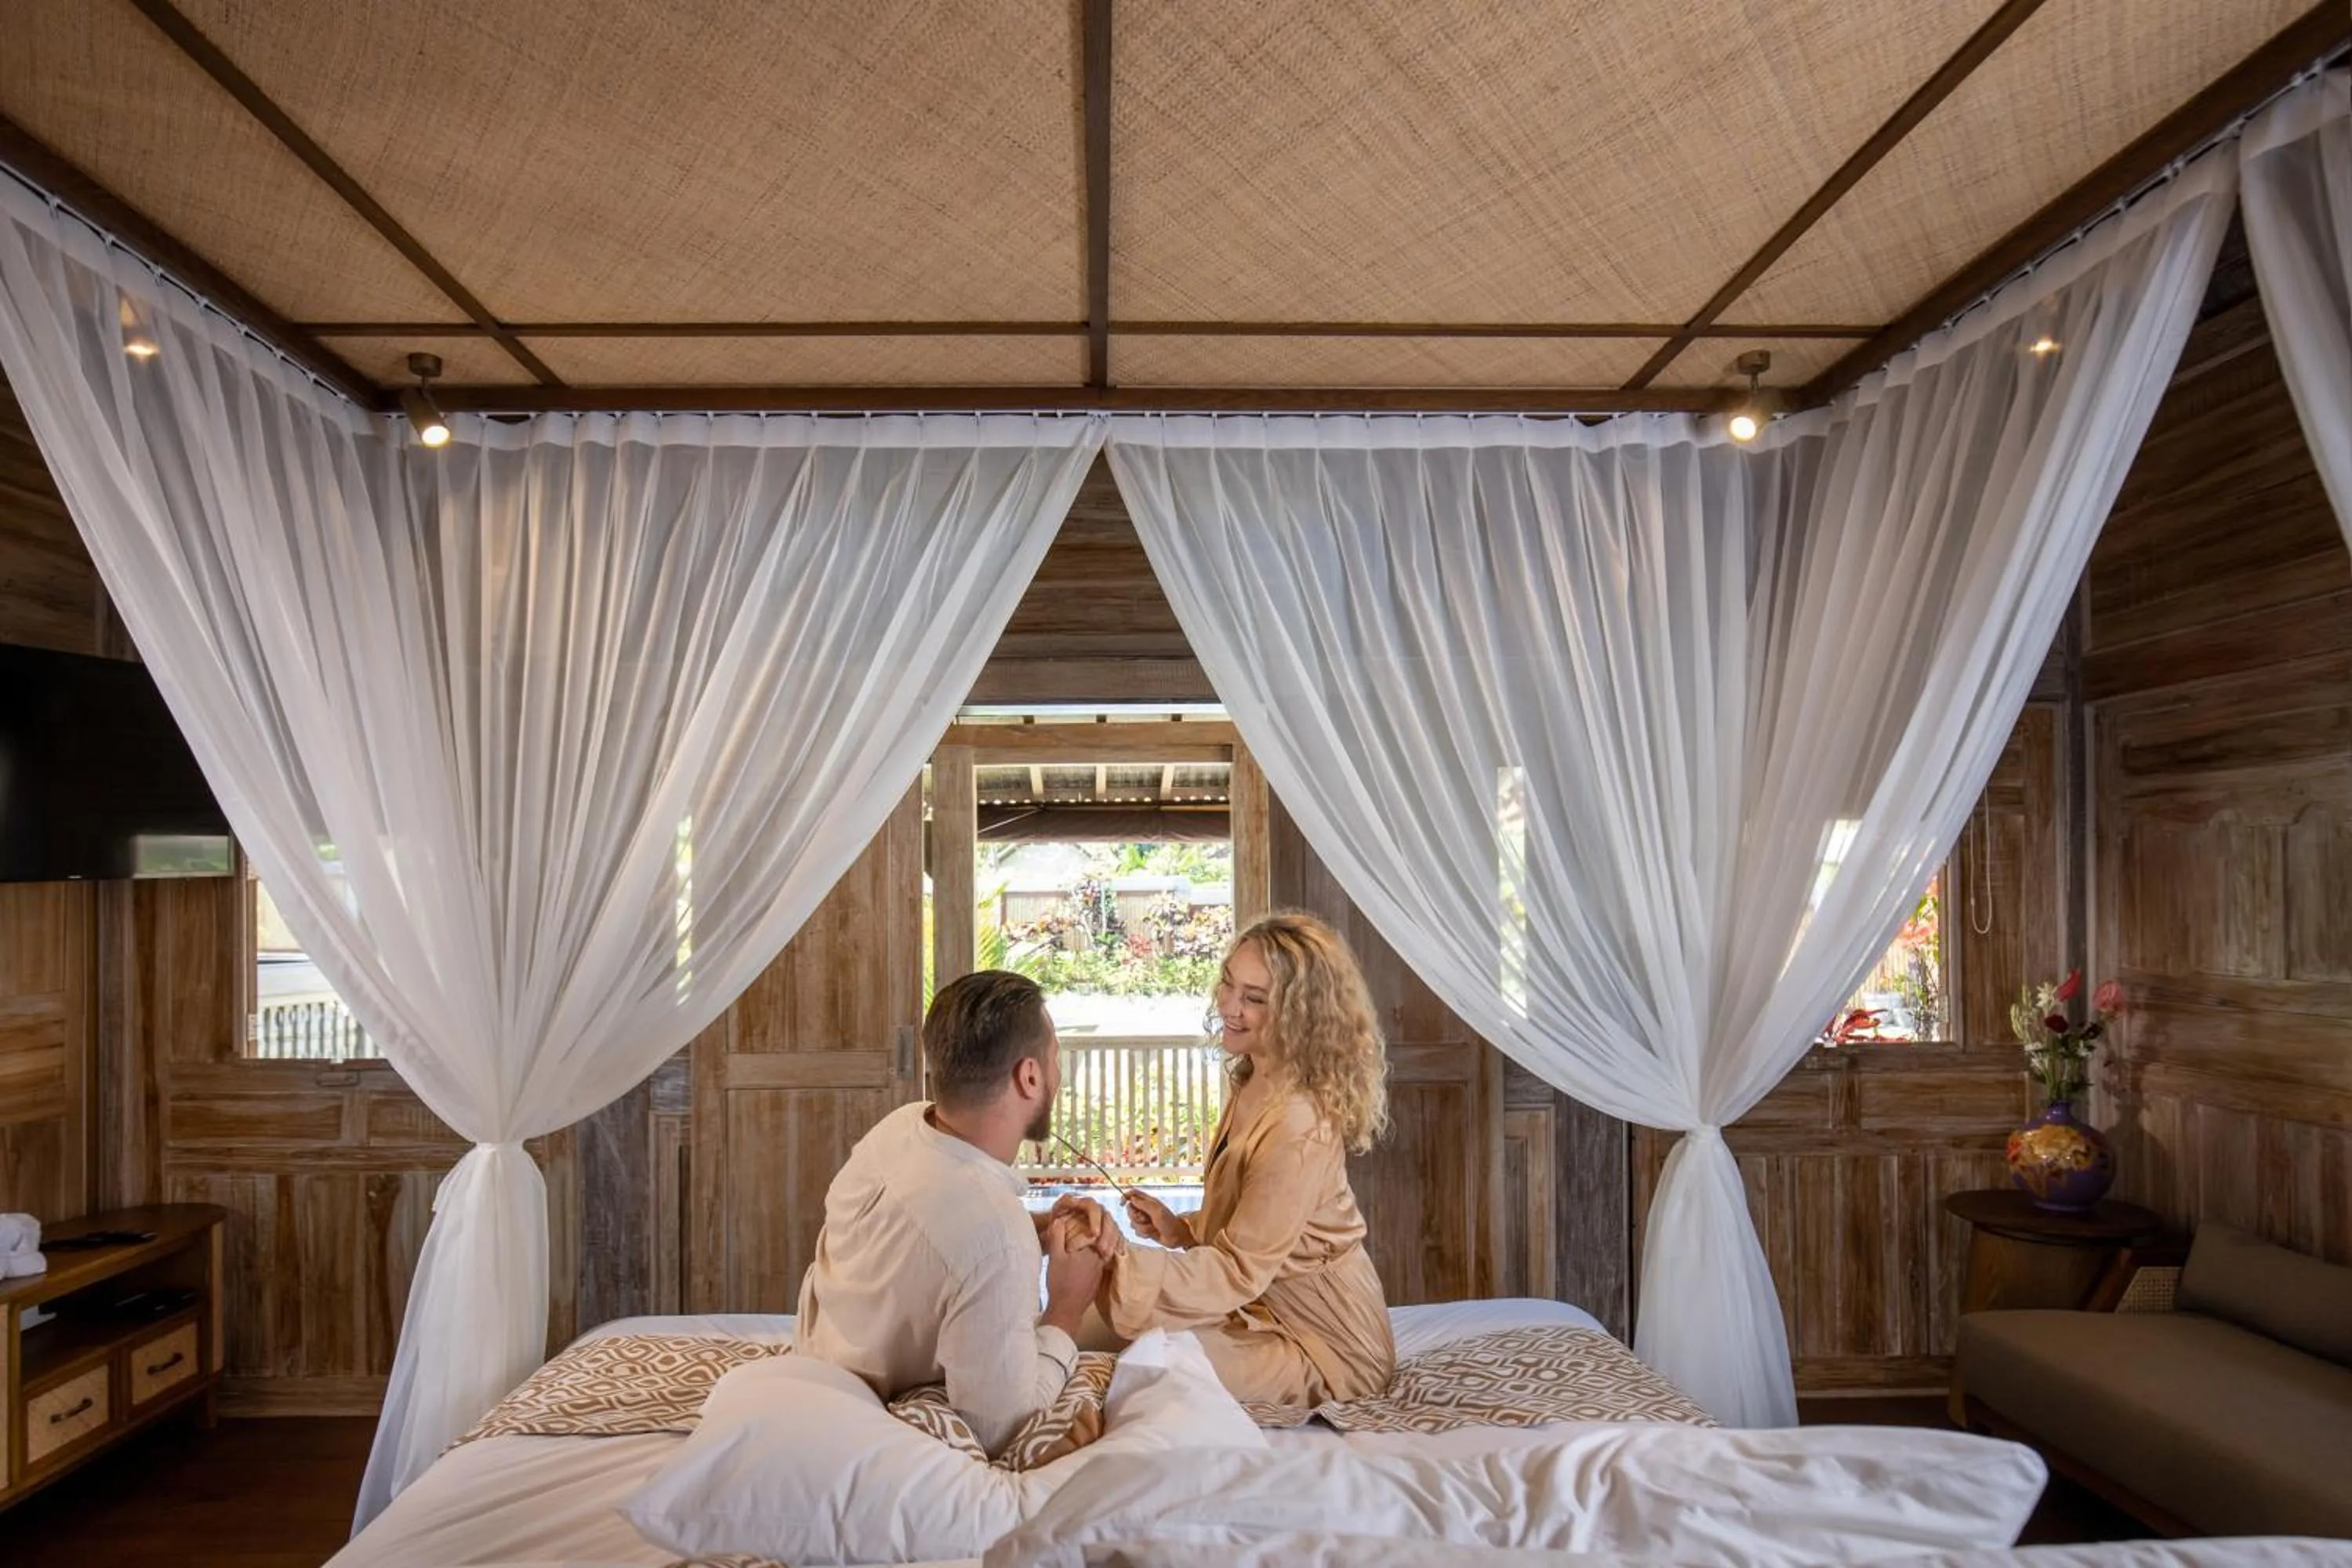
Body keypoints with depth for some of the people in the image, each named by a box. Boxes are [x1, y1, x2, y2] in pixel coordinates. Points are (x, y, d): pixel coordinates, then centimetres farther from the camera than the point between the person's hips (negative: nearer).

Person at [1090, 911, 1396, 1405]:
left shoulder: (1299, 1127, -27)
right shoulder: (1253, 1087, 2)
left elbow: (1239, 1271, -25)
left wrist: (1122, 1261, -34)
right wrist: (1178, 1229, -3)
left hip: (1327, 1350, -8)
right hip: (1263, 1306, 8)